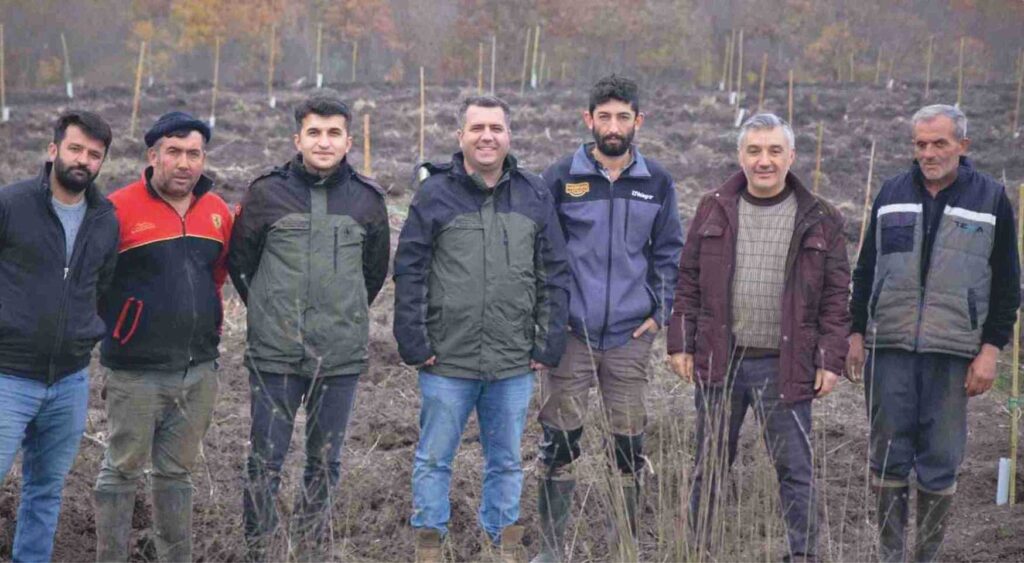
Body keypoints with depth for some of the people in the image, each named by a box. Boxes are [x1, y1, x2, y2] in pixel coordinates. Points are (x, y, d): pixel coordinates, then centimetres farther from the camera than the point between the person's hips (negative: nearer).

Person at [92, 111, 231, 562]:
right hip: (137, 372, -5)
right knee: (122, 470, 3)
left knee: (177, 472, 14)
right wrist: (116, 325, -1)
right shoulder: (120, 209, -11)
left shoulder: (217, 211, 6)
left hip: (200, 369, 5)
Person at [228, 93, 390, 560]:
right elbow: (239, 259, 10)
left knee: (325, 463, 11)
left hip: (342, 358, 2)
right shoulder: (267, 193, -2)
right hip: (275, 356, -2)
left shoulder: (367, 199, 3)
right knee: (266, 462, 2)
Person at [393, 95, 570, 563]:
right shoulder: (435, 194, -3)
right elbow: (409, 271, -3)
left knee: (507, 461, 13)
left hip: (514, 365, 2)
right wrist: (414, 343, -8)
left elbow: (554, 276, 8)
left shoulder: (533, 196, 5)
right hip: (448, 361, -2)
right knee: (434, 458, 8)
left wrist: (548, 344, 3)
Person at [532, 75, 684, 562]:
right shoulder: (561, 178, -1)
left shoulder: (657, 183, 5)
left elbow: (668, 253, 13)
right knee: (559, 440, 1)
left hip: (631, 336, 2)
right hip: (571, 333, -1)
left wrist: (661, 312, 4)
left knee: (629, 445, 6)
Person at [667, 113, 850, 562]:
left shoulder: (819, 220, 1)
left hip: (784, 367, -2)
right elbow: (688, 282, 9)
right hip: (719, 360, 2)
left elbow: (835, 297, 2)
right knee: (709, 468, 11)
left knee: (795, 470, 2)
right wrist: (681, 343, 3)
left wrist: (830, 359, -3)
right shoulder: (714, 209, 6)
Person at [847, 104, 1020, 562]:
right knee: (888, 457, 4)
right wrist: (856, 333, 10)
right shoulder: (892, 194, 10)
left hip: (953, 353, -2)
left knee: (940, 464, 1)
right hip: (889, 348, 2)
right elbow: (865, 270, 16)